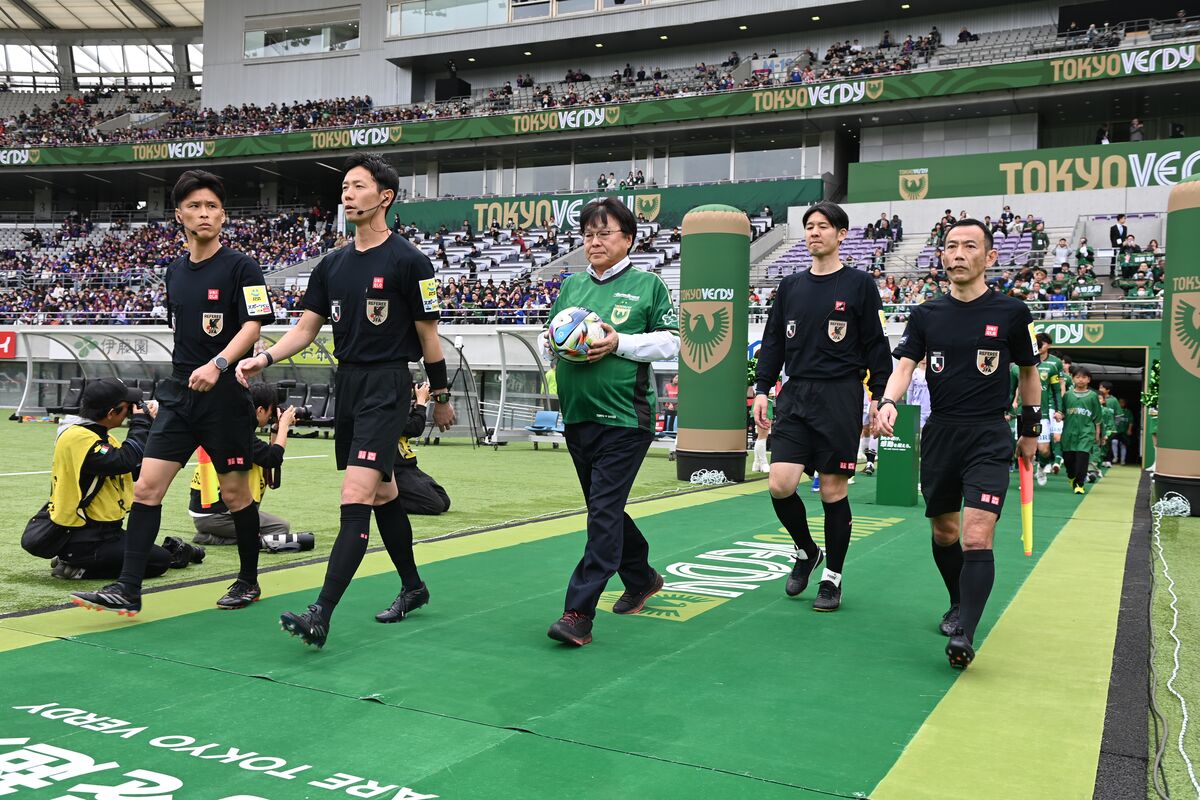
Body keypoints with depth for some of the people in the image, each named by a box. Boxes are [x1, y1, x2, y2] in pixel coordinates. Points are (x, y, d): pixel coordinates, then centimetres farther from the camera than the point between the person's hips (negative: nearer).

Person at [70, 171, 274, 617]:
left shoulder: (240, 267, -6)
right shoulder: (175, 271, 13)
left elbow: (253, 325, -17)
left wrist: (217, 365, -30)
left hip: (225, 395, -5)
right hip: (179, 393, 6)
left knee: (234, 492, 5)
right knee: (147, 486, -3)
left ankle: (249, 581, 22)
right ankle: (128, 589, 0)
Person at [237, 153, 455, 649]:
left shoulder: (408, 261, -8)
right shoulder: (332, 265, 11)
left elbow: (428, 334, -3)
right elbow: (306, 328, 10)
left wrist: (441, 395, 1)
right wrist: (264, 358, -6)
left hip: (387, 385, -7)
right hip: (347, 382, 7)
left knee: (355, 498, -15)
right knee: (382, 494, 16)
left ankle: (321, 615, -18)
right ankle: (412, 588, 32)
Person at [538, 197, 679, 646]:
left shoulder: (647, 284, 0)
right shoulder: (572, 286, 14)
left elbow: (671, 342, -3)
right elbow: (550, 337, 19)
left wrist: (619, 343, -15)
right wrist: (555, 341, -4)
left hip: (624, 418, -6)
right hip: (576, 416, 6)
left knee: (604, 511, -11)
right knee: (604, 509, 16)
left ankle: (579, 613, -10)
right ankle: (642, 578, 38)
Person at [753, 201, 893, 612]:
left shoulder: (859, 284, 1)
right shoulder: (790, 286, 12)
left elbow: (876, 344, 1)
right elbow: (773, 342, 14)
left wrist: (879, 397, -4)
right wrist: (762, 389, 7)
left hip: (840, 399, -3)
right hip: (794, 396, 3)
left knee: (834, 490, 1)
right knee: (780, 485, -6)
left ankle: (832, 577, 17)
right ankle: (806, 551, 22)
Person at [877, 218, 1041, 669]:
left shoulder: (1011, 313, 0)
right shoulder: (926, 315, 4)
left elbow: (1028, 371, 12)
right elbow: (904, 364, -6)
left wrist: (1030, 429, 16)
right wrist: (889, 402, -27)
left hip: (990, 437, -3)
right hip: (940, 433, 3)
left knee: (976, 538, -17)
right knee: (944, 532, 15)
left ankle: (964, 635, -15)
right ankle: (959, 606, 38)